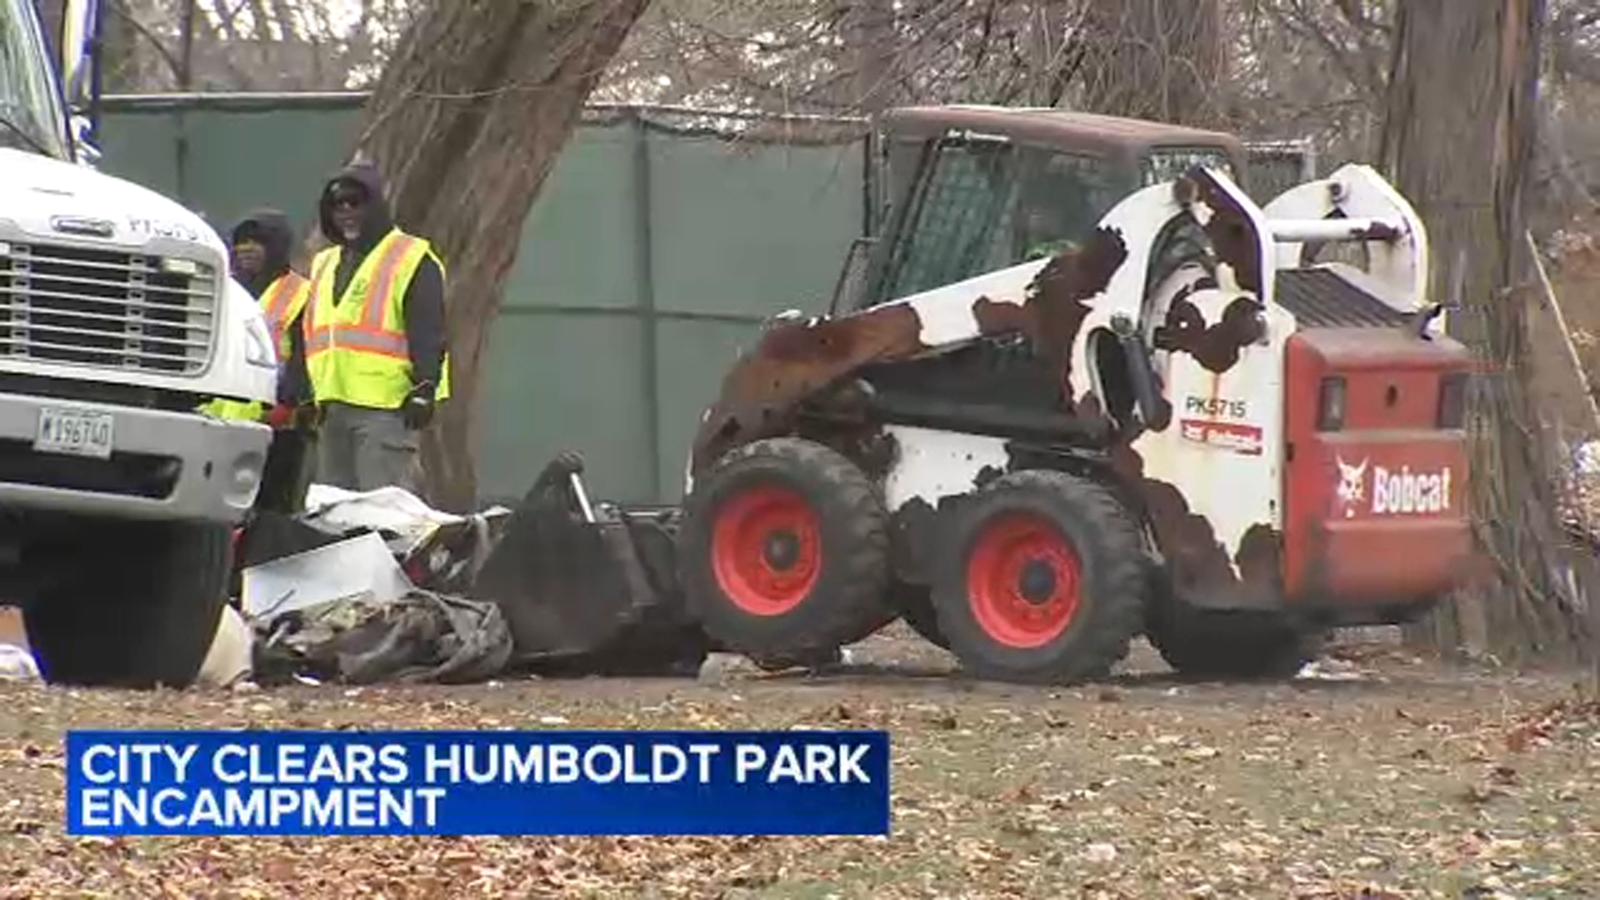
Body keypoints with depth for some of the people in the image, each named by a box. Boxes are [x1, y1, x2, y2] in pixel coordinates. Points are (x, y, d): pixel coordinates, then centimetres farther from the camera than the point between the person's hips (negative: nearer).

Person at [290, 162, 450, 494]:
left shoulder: (413, 260, -1)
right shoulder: (325, 265, 24)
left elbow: (429, 333, -8)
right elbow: (309, 335, 26)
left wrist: (424, 389, -16)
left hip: (385, 407, -8)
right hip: (334, 407, 8)